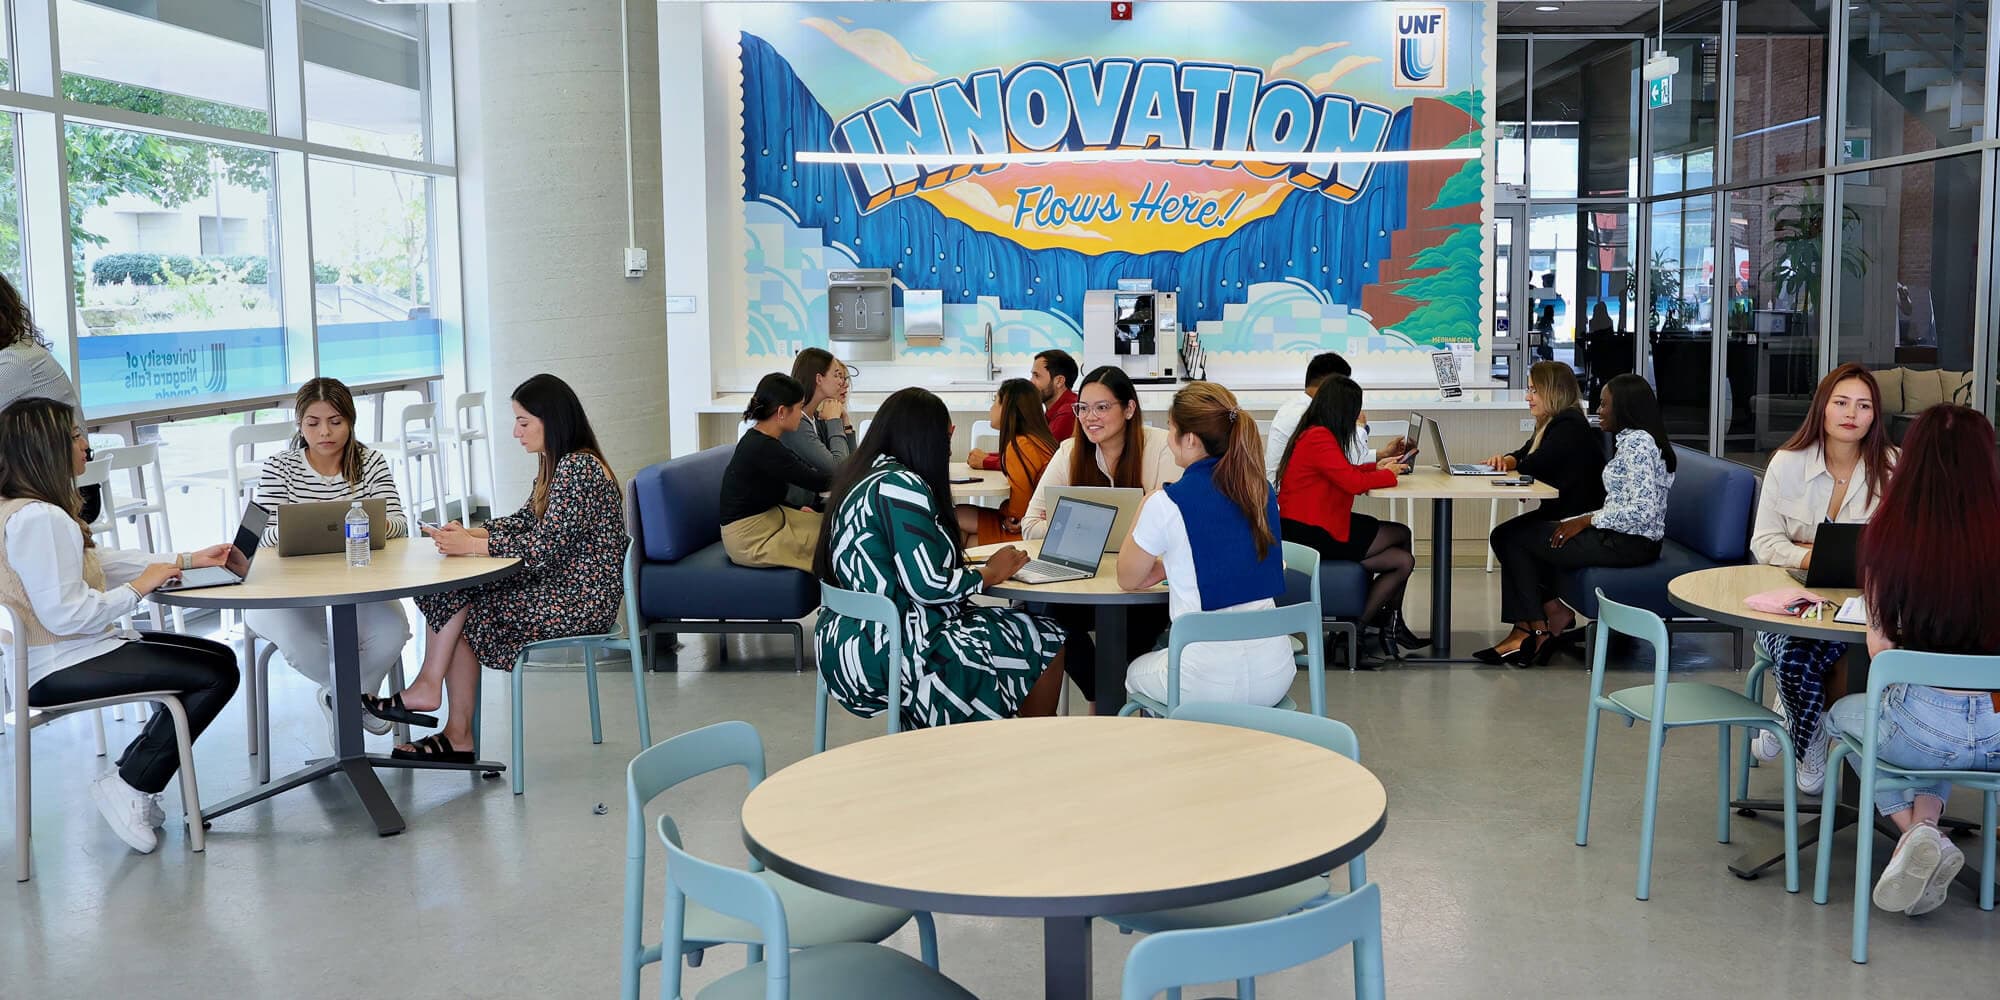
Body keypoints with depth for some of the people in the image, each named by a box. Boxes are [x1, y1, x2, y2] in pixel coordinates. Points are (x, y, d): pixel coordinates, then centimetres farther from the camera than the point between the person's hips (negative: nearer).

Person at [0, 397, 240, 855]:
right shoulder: (39, 518, -24)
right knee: (217, 674, -13)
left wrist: (187, 560, 13)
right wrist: (139, 587, -17)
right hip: (60, 669, -11)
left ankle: (133, 777, 12)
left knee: (219, 657, 11)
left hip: (60, 653, 11)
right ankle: (130, 787, -1)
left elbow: (97, 560, 16)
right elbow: (65, 614, -29)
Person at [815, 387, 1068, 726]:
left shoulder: (862, 476, 11)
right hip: (891, 655, -10)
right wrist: (989, 574, -6)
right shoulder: (900, 486, -18)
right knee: (1046, 641, 0)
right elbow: (928, 586, -21)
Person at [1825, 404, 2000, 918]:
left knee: (1843, 715, 33)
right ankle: (1926, 825, 18)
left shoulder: (1889, 533, -11)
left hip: (1925, 730, -3)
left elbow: (1879, 646, -2)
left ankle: (1917, 834, 12)